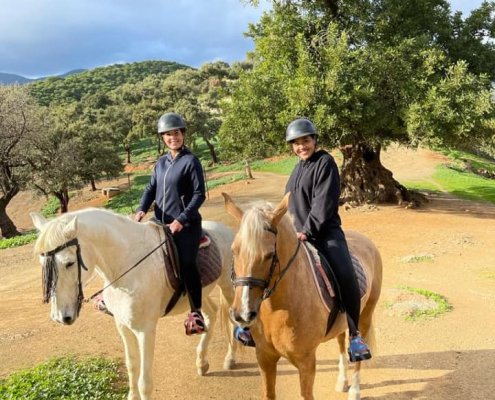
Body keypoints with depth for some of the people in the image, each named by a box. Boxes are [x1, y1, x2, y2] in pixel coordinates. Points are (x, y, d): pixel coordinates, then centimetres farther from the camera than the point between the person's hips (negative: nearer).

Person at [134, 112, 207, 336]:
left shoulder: (191, 161, -6)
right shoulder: (161, 162, 12)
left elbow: (199, 194, -11)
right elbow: (151, 188, 13)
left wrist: (181, 220, -18)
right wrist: (142, 210, -6)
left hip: (185, 225, -6)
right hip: (161, 222, 6)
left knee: (186, 265, -10)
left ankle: (196, 313, 0)